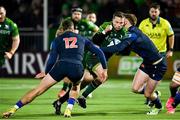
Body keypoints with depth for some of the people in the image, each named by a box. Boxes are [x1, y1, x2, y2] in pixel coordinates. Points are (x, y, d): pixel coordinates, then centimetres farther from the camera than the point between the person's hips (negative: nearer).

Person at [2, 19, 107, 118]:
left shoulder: (58, 40, 22)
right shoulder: (82, 39, 26)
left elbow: (52, 60, 12)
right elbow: (99, 52, 25)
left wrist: (46, 73, 24)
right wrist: (105, 69, 30)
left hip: (61, 65, -1)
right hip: (77, 68, 1)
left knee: (39, 89, 4)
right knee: (76, 87, 36)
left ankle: (14, 109, -1)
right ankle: (69, 110, 16)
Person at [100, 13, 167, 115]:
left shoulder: (132, 34, -25)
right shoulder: (134, 31, 3)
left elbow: (119, 48, -36)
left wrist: (100, 49, -35)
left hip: (158, 66, -8)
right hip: (147, 63, 8)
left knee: (147, 94, 1)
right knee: (135, 89, 1)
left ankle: (158, 107, 31)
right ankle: (154, 94, 29)